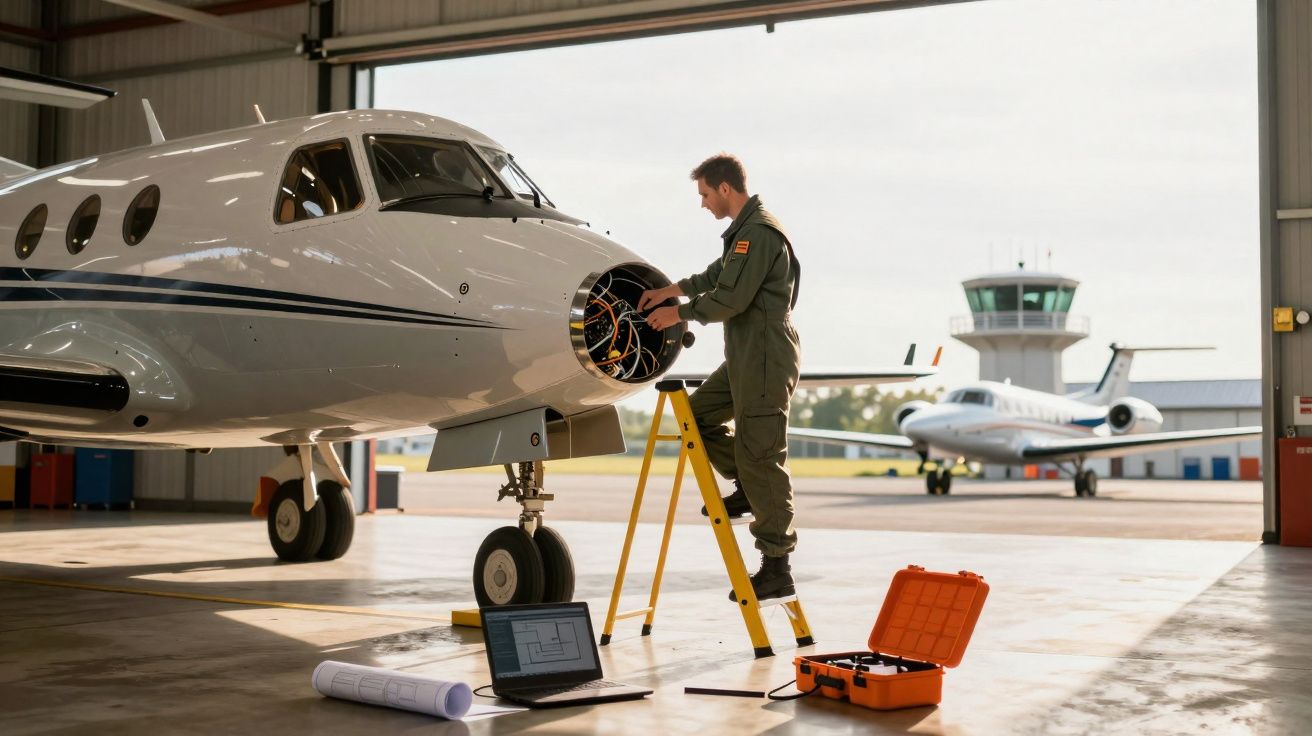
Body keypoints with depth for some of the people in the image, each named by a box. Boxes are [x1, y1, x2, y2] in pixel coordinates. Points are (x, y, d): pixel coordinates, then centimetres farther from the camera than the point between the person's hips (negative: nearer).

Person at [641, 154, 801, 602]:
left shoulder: (760, 233, -17)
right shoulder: (744, 231, 16)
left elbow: (731, 299, -21)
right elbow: (718, 275, 32)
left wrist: (679, 314, -7)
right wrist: (670, 290, 25)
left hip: (766, 360, -11)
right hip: (744, 358, 11)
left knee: (761, 457, -7)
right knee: (698, 414, 17)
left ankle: (777, 567, -2)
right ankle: (747, 488, 22)